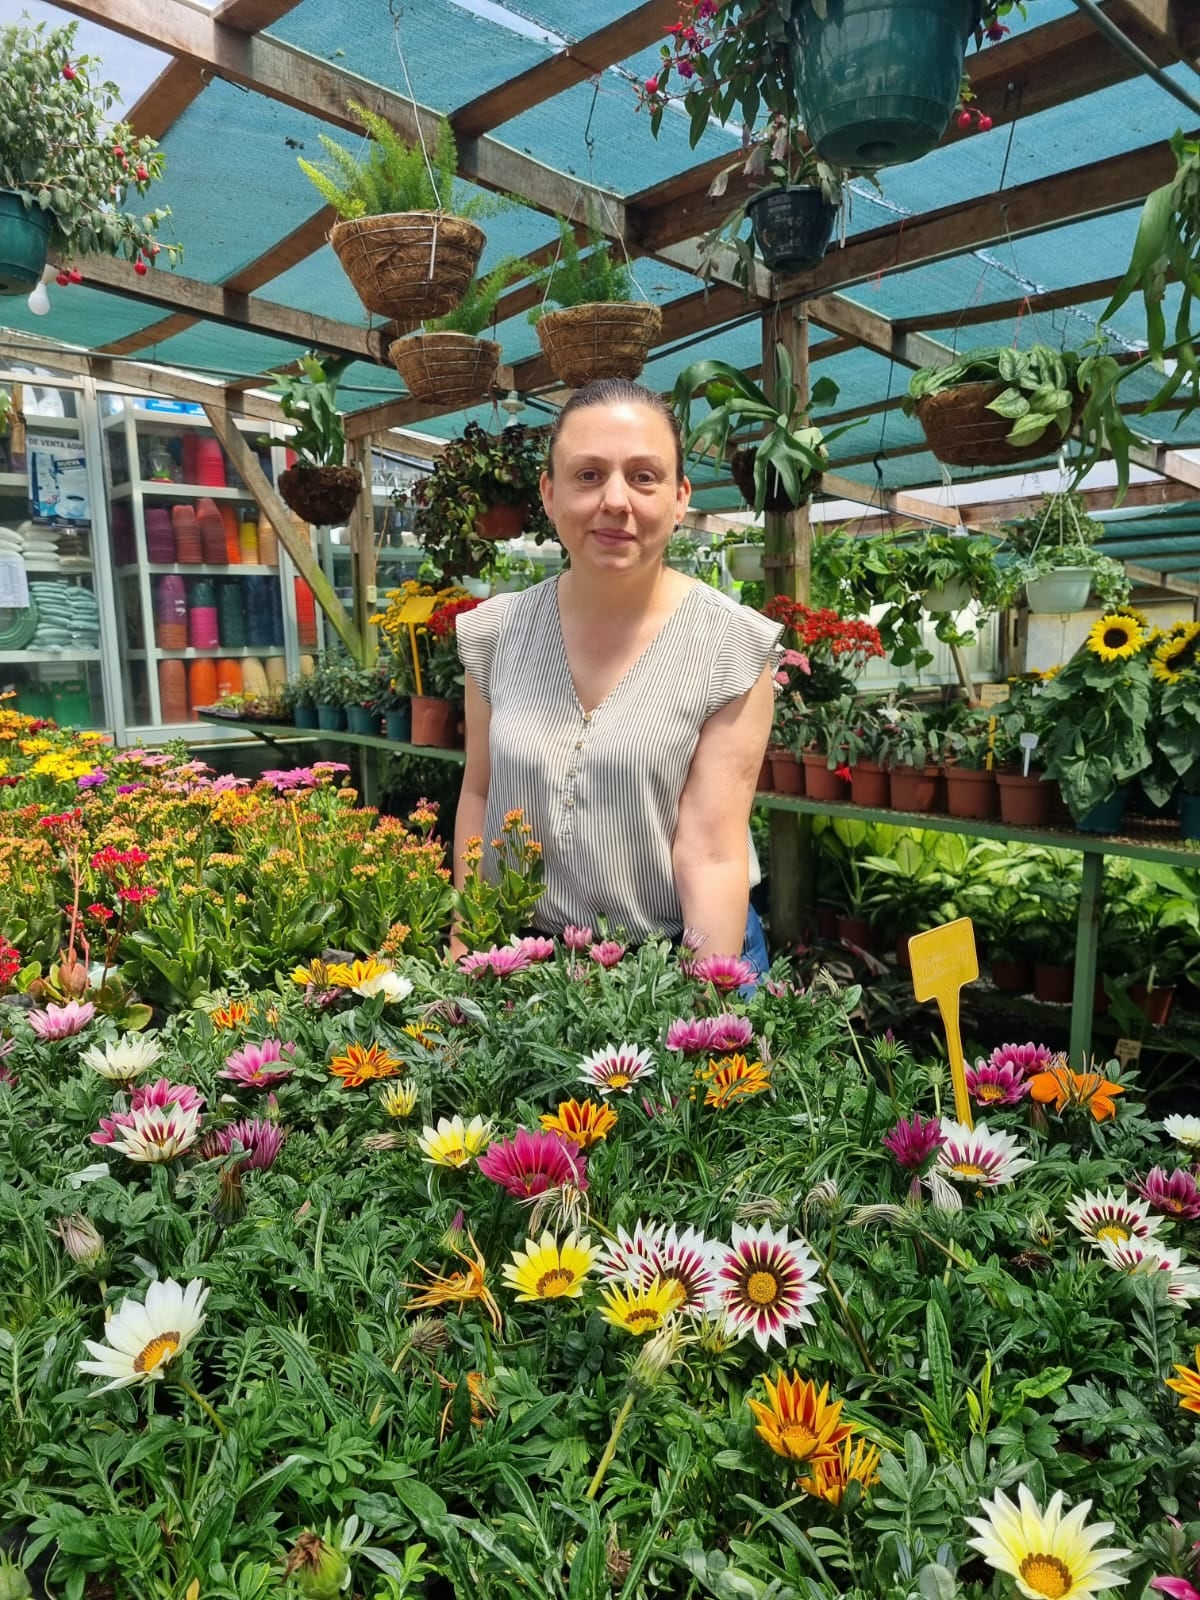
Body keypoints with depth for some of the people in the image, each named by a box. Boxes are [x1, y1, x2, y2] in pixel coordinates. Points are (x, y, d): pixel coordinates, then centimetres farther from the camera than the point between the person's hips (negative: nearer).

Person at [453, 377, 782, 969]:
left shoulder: (732, 648, -15)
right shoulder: (497, 631, -5)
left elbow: (712, 855, -19)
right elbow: (478, 794, 5)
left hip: (675, 959, -3)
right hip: (519, 959, 3)